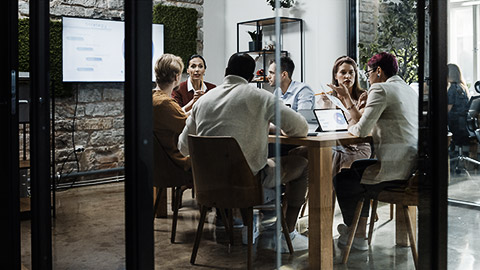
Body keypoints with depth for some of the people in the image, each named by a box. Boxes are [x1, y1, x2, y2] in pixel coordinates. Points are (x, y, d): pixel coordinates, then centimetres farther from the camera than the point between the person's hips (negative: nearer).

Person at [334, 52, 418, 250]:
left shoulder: (380, 89, -11)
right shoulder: (410, 91, 17)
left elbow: (362, 130, -15)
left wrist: (351, 127, 7)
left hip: (395, 169, -10)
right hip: (412, 165, 10)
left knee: (341, 180, 9)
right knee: (356, 167, 27)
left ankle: (352, 232, 29)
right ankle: (360, 234, 29)